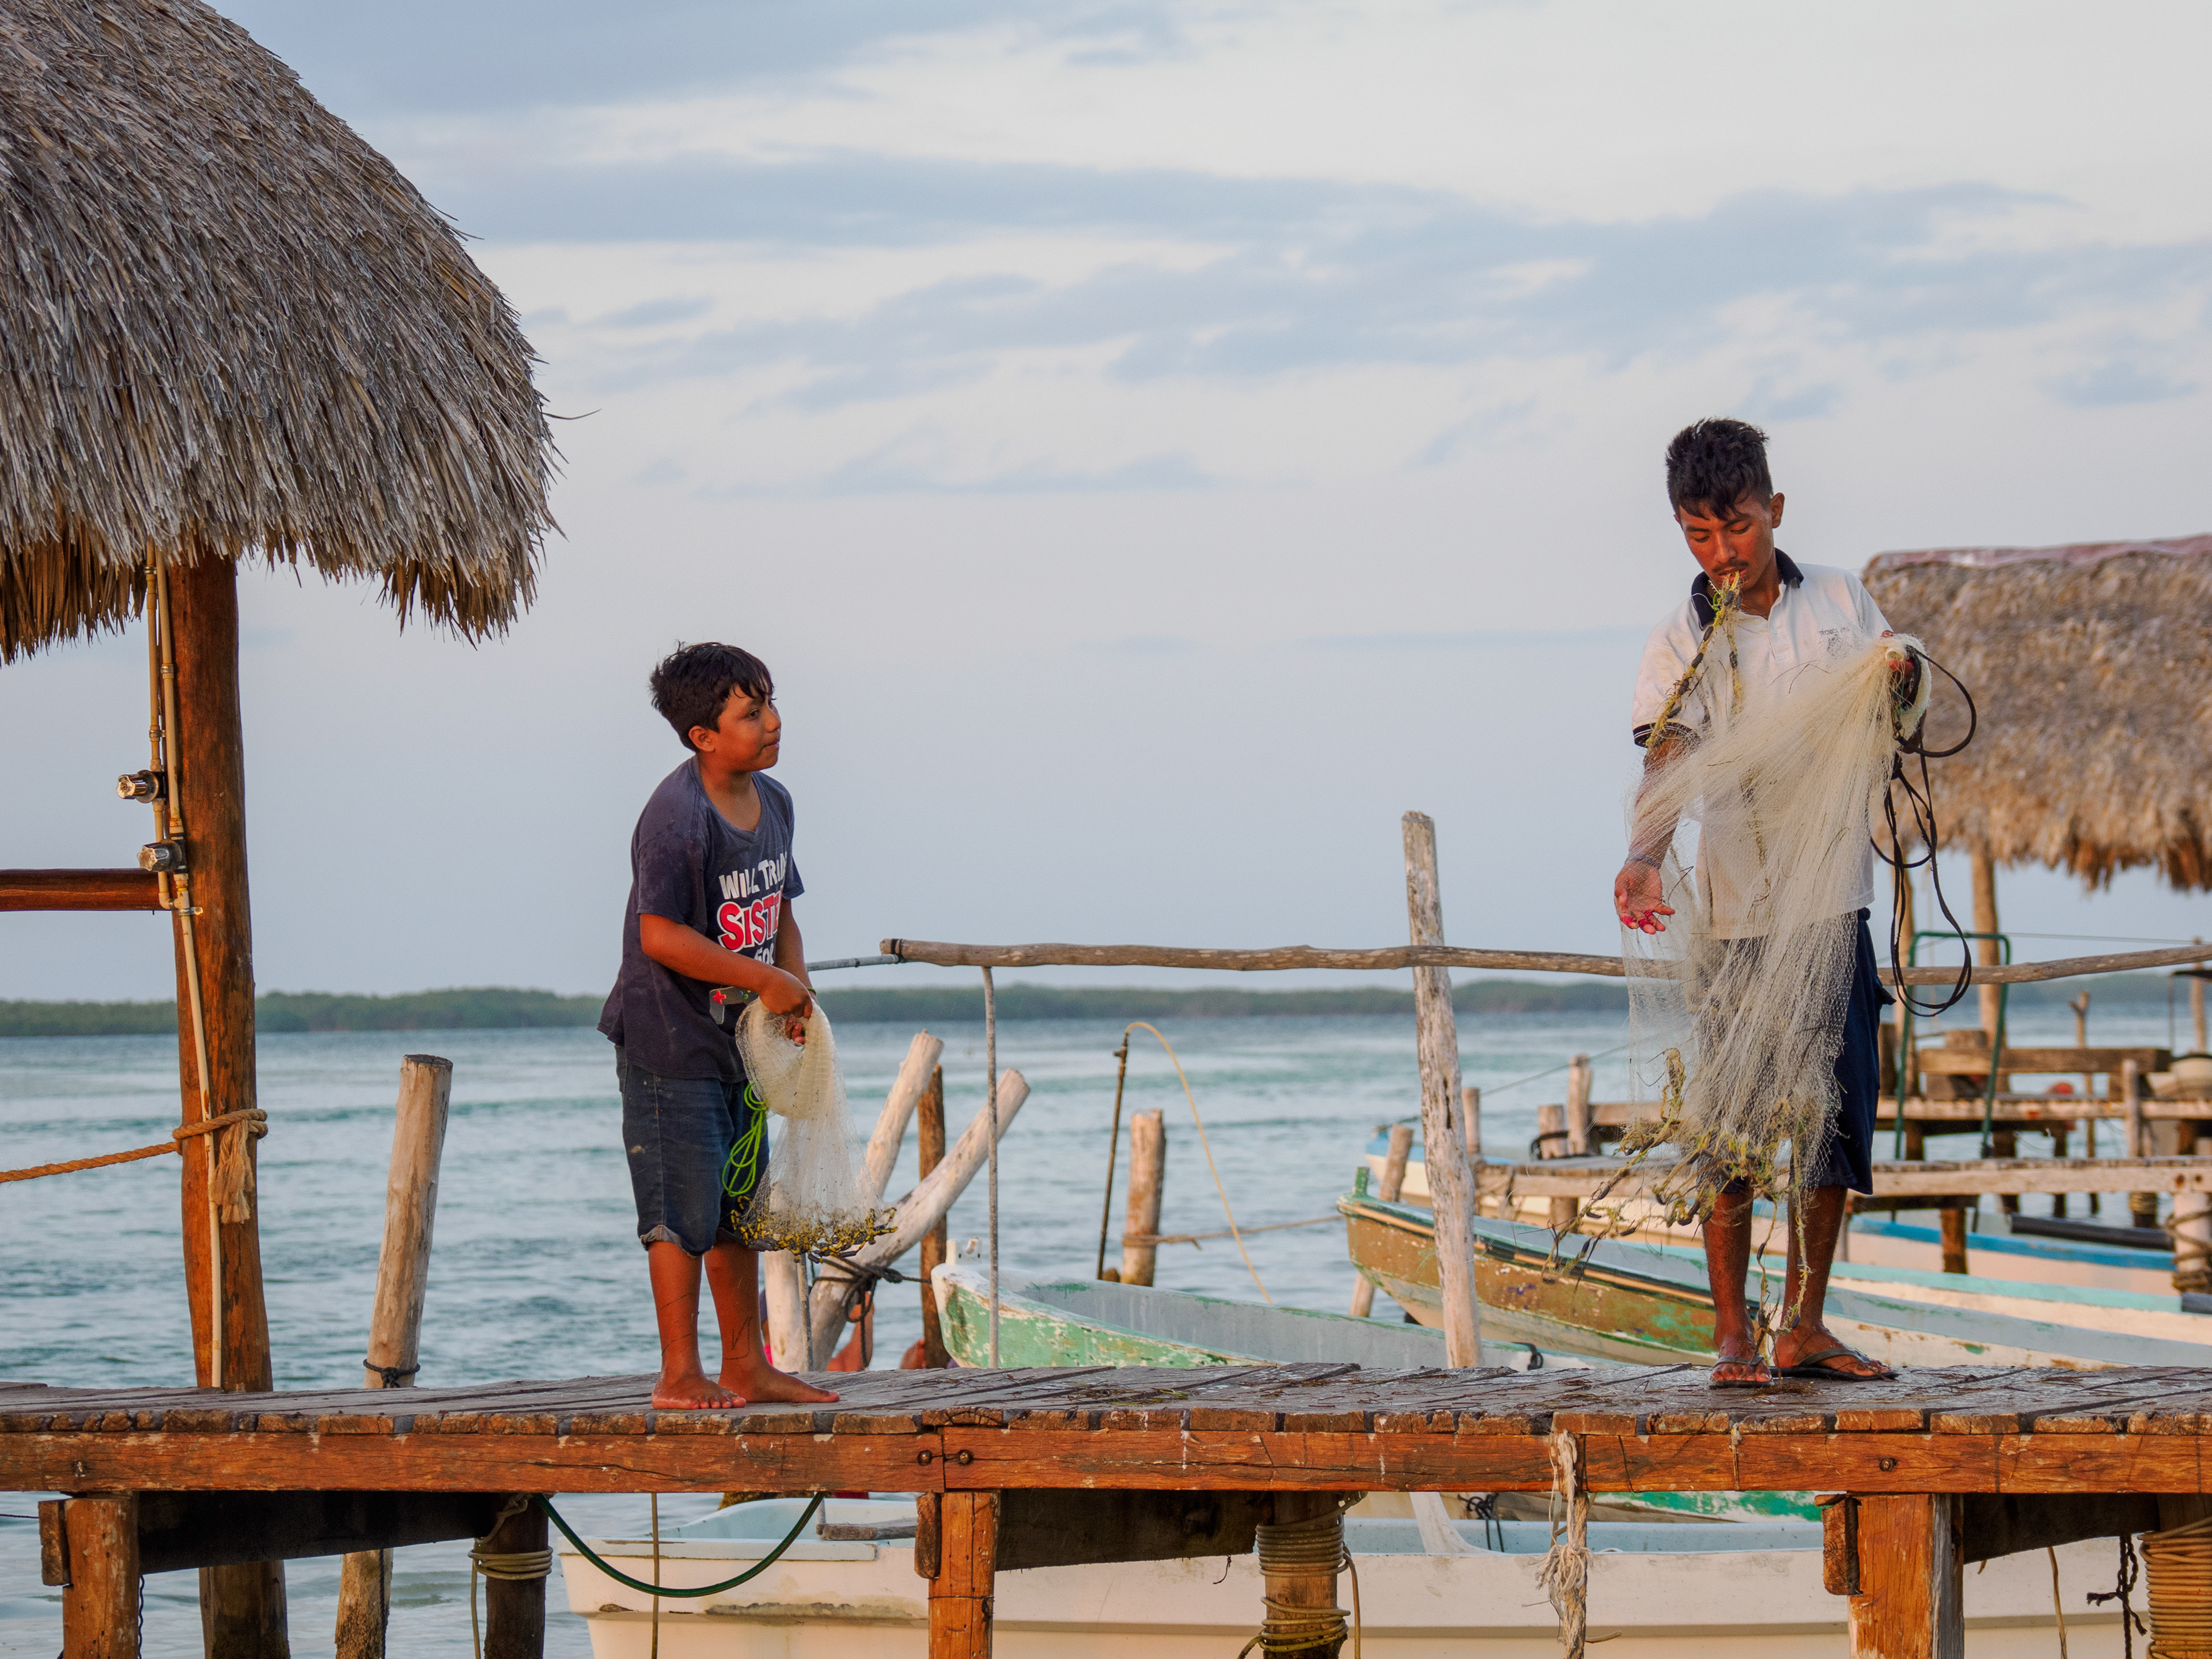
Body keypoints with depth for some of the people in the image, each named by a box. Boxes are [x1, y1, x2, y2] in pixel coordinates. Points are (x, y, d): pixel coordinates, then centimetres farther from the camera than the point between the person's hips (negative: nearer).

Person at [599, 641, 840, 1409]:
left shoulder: (772, 802, 7)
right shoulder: (676, 817, -21)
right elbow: (661, 935, -25)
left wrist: (798, 983, 0)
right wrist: (765, 980, -20)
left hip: (740, 1041, 9)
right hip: (672, 1042, -9)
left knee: (739, 1206, 15)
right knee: (685, 1213, -4)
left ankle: (746, 1366, 24)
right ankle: (680, 1375, 4)